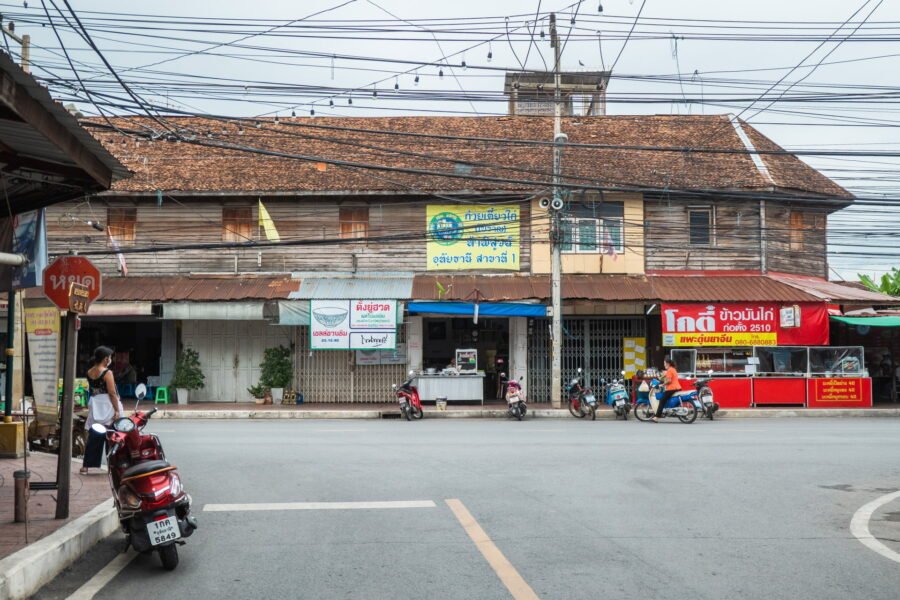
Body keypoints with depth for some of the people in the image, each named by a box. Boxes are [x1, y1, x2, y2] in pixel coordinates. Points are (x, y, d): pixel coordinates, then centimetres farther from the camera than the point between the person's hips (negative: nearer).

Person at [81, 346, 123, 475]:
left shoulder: (89, 372, 6)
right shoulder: (107, 373, -14)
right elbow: (112, 393, -17)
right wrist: (117, 411, -15)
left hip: (94, 406, 6)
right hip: (107, 407, -6)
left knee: (93, 437, 9)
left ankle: (86, 466, 8)